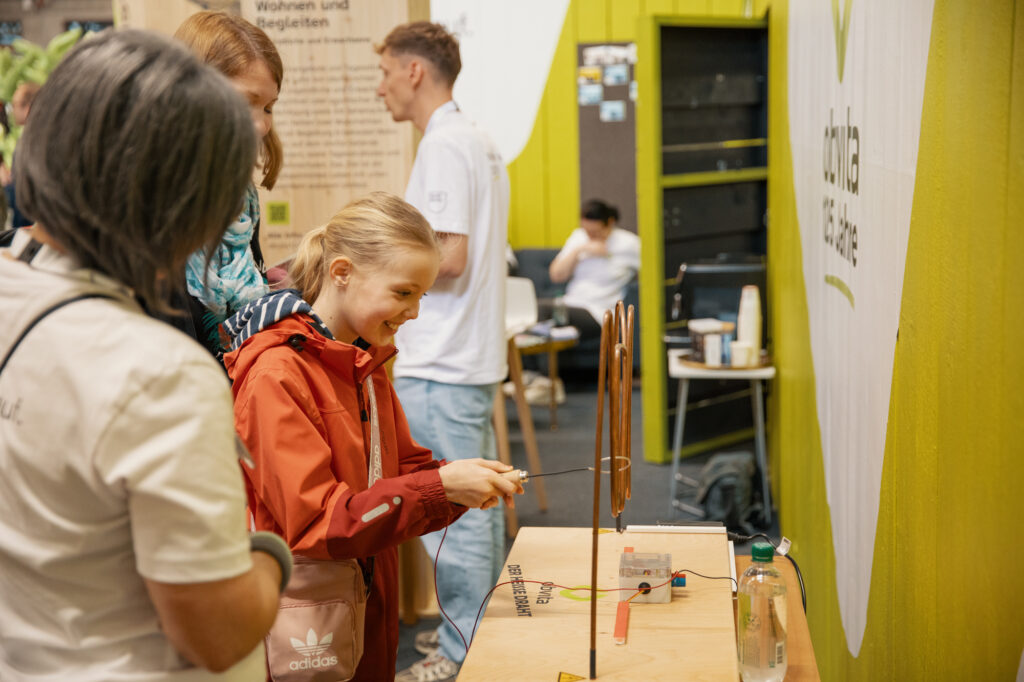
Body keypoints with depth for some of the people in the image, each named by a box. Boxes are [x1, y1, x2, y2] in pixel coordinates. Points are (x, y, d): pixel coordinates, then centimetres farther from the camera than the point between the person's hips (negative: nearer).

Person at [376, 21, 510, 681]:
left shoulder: (443, 145, -15)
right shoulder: (480, 142, 16)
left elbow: (448, 256, -21)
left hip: (439, 365, -10)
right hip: (474, 355, 10)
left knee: (453, 510, -2)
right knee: (478, 503, 16)